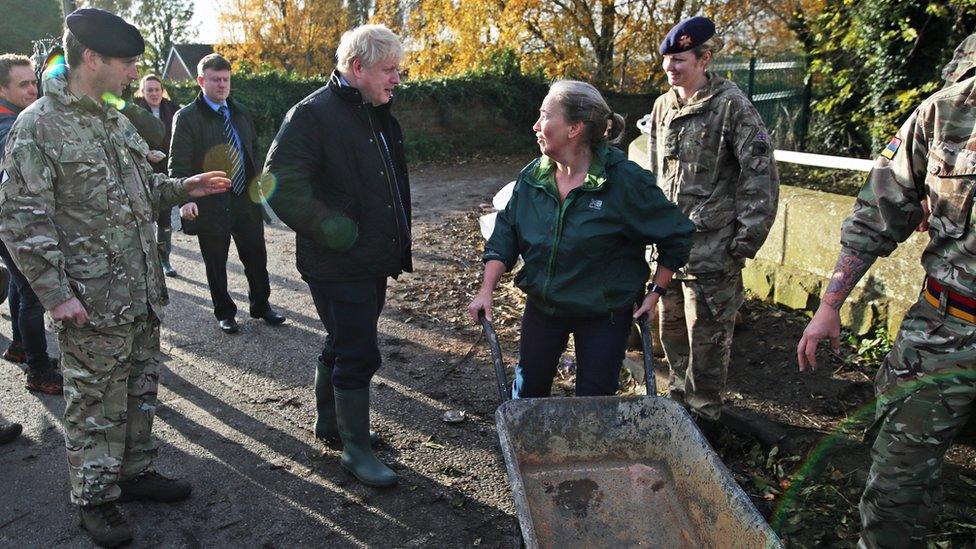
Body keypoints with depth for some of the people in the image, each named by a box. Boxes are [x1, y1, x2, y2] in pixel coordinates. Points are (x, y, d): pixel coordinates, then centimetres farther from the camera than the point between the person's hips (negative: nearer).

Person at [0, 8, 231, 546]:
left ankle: (134, 471, 35)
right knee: (96, 403, 6)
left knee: (141, 390, 17)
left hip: (142, 291, 7)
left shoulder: (117, 122, 12)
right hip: (91, 300, -7)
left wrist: (181, 187, 7)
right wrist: (56, 294, -17)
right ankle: (94, 497, 23)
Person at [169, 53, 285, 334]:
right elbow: (178, 163, -12)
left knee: (256, 257, 12)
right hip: (210, 204, -4)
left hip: (246, 198, 5)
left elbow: (255, 149, 20)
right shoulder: (187, 117, -7)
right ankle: (224, 312, 26)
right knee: (216, 264, 9)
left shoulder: (241, 112, 10)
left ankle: (260, 304, 31)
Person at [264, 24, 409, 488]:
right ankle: (355, 448, 13)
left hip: (373, 261, 9)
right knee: (359, 354, -3)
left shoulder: (378, 117, 13)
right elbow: (281, 185, -22)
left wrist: (396, 248, 18)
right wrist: (330, 229, -21)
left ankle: (329, 422, 38)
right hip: (338, 267, -9)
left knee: (342, 345, 21)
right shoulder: (313, 114, -16)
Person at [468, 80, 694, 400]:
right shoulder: (533, 177, -6)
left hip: (604, 314, -4)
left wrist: (656, 292, -7)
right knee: (527, 390, 14)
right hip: (542, 306, 4)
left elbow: (678, 235, -10)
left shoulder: (625, 181, -20)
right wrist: (487, 290, -8)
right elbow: (505, 234, 0)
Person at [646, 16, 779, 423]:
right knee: (671, 329, 16)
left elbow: (761, 175, -11)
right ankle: (679, 397, 35)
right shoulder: (663, 107, 10)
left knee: (707, 336, 2)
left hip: (712, 248, -6)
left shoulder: (731, 106, -10)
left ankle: (702, 413, 18)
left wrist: (745, 243, -14)